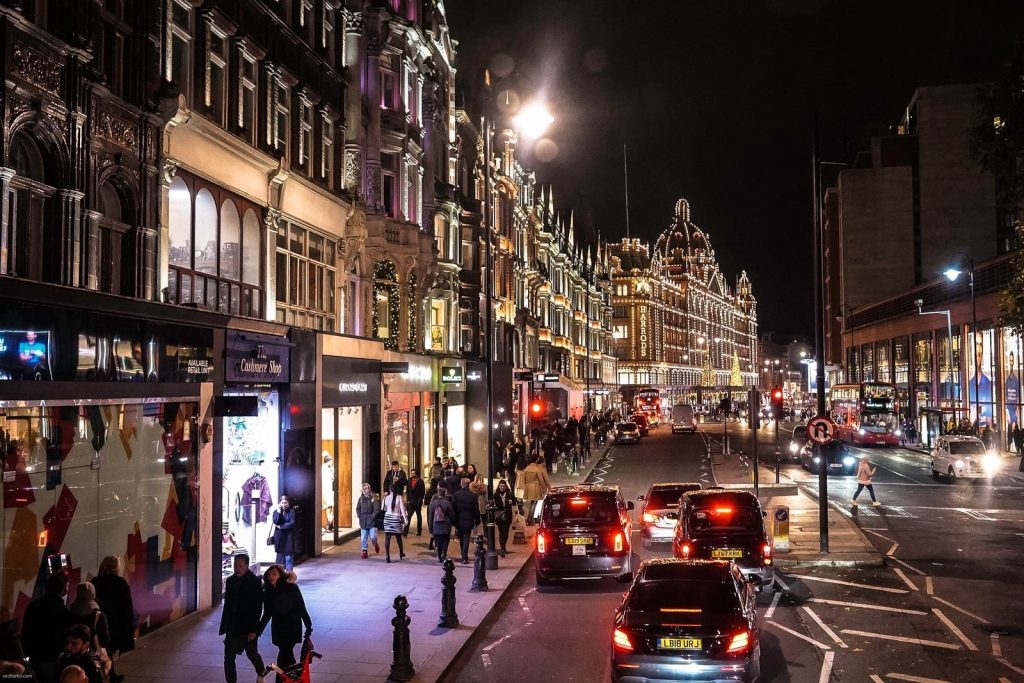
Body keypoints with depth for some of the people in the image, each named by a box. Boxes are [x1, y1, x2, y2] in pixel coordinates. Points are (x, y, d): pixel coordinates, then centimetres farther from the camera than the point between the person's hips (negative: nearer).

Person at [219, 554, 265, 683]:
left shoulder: (254, 582, -11)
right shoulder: (230, 581, 5)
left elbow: (257, 608, -13)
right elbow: (227, 605, 12)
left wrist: (254, 629, -18)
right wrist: (225, 627, 11)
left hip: (248, 628, -5)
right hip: (232, 627, 5)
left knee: (252, 655, 11)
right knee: (228, 658, 1)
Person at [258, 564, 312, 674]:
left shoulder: (291, 588, -12)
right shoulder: (268, 592, 1)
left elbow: (301, 608, -9)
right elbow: (267, 613, 10)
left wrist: (308, 626, -10)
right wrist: (259, 629, 8)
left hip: (292, 628, -5)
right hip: (277, 628, 5)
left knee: (283, 656, -11)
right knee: (287, 654, 14)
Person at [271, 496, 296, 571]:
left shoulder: (291, 512, 3)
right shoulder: (276, 512, 8)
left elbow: (292, 524, -10)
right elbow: (275, 522, -10)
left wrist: (280, 526, -9)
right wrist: (279, 511, -12)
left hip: (289, 537, -2)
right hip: (279, 537, 2)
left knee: (288, 557, -5)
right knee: (280, 557, 4)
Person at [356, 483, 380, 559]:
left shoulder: (374, 498, -5)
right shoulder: (361, 498, 7)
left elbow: (377, 509, -9)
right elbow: (358, 509, 13)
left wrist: (372, 517, -13)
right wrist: (360, 516, 2)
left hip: (372, 521, -3)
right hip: (363, 522, 3)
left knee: (373, 537, -7)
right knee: (363, 538, 3)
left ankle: (375, 545, 25)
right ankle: (364, 551, 14)